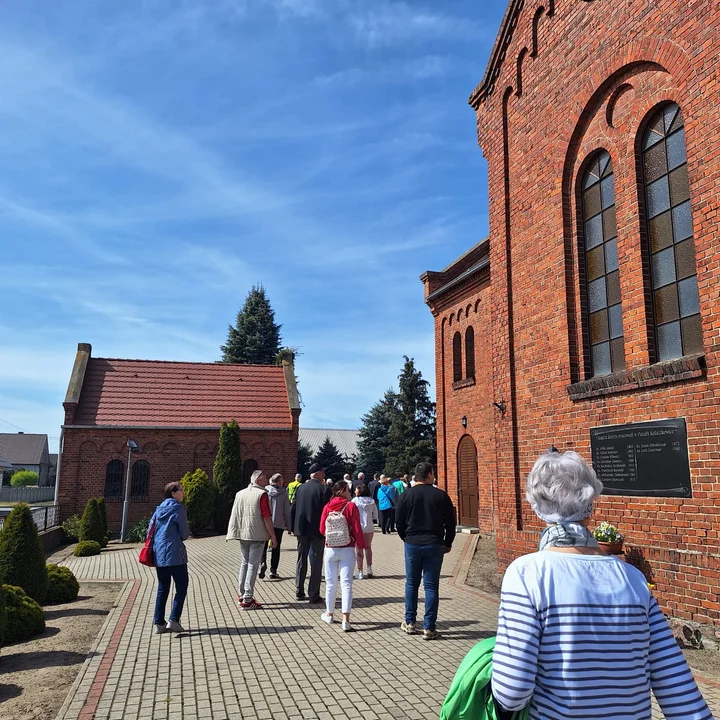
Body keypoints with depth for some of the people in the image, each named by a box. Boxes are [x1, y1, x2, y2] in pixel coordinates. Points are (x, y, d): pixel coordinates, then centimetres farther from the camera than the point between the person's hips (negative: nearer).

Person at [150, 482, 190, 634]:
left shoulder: (159, 509, 13)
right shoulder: (178, 508, -8)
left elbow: (150, 529, 12)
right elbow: (185, 534, -6)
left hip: (159, 554, 7)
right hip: (175, 555, -7)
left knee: (162, 589, 12)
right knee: (181, 587, 2)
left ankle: (159, 623, 13)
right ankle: (173, 620, -5)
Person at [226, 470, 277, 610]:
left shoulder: (240, 494, 9)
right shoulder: (262, 494, -11)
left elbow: (234, 515, 11)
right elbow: (267, 518, -14)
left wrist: (231, 533, 19)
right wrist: (273, 537, -10)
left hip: (242, 534, 7)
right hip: (257, 535, -6)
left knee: (244, 563, 18)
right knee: (253, 565, -2)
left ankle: (241, 595, 24)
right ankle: (247, 600, -1)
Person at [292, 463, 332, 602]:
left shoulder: (300, 488, 3)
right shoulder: (324, 489, -11)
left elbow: (293, 508, 5)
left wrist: (294, 528, 13)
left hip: (301, 529, 5)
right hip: (317, 531, -4)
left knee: (301, 561, 15)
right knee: (316, 562, 4)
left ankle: (299, 592, 20)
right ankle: (314, 595, 6)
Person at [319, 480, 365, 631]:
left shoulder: (327, 507, -2)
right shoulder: (351, 506, -10)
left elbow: (322, 529, 1)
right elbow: (357, 528, -10)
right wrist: (361, 546, 2)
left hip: (330, 549, 3)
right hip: (347, 549, -2)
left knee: (331, 583, 15)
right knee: (346, 584, 0)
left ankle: (329, 614, 29)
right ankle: (345, 619, -6)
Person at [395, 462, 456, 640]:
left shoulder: (406, 495, -1)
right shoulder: (441, 495, -3)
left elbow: (399, 522, 2)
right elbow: (451, 522, 0)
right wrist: (448, 543, 13)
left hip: (412, 544, 1)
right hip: (435, 545, -1)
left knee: (411, 584, 14)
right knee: (431, 586, 4)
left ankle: (410, 623, 20)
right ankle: (429, 628, 5)